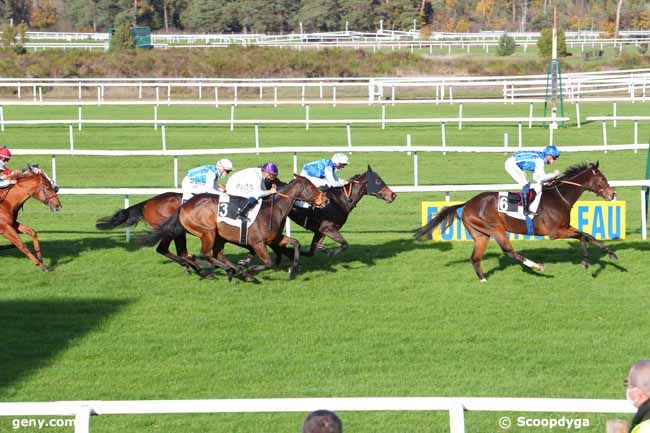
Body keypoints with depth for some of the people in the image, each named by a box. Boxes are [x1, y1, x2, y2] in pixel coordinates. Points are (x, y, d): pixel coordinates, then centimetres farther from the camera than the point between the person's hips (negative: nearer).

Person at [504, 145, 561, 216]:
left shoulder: (540, 158, 7)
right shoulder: (539, 160, -21)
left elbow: (536, 177, 12)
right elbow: (541, 177, -24)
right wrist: (554, 174, -13)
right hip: (511, 164, -10)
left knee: (526, 185, 14)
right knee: (525, 186, -13)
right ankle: (526, 210, -12)